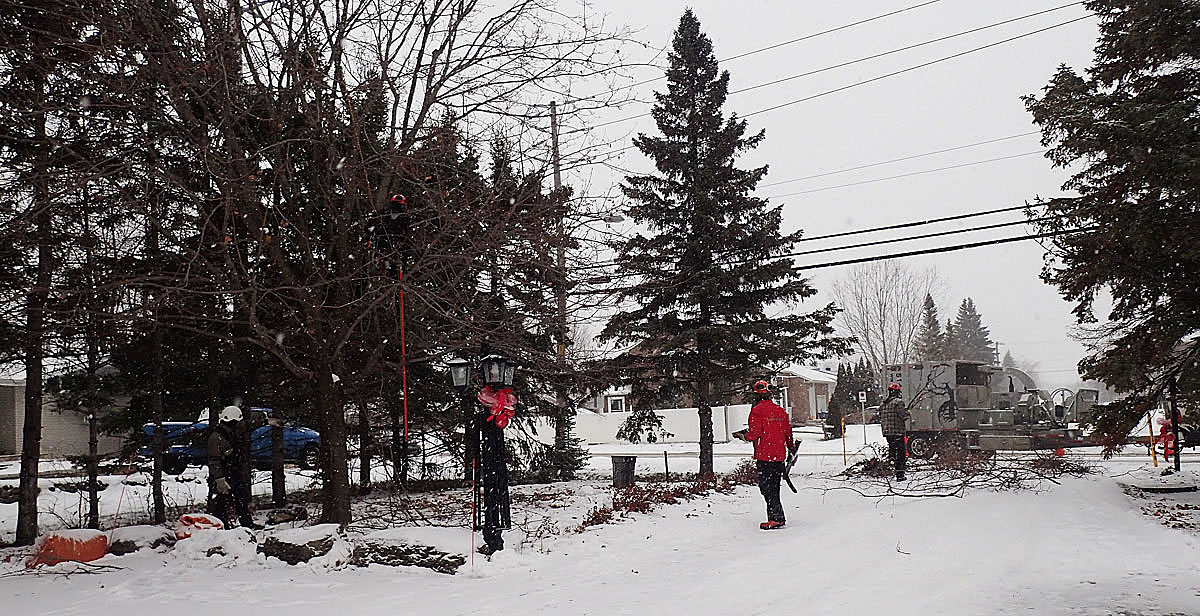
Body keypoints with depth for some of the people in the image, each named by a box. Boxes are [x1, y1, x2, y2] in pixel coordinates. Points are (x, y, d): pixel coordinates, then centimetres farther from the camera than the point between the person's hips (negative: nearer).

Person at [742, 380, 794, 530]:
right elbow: (788, 432, 15)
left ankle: (776, 518, -5)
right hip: (780, 455, 7)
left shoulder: (757, 410, -11)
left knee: (766, 487, -2)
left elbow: (755, 432, -18)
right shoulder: (780, 410, 10)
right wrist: (791, 447, 30)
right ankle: (776, 516, 20)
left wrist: (746, 436, 3)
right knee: (774, 487, 16)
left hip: (764, 456, -7)